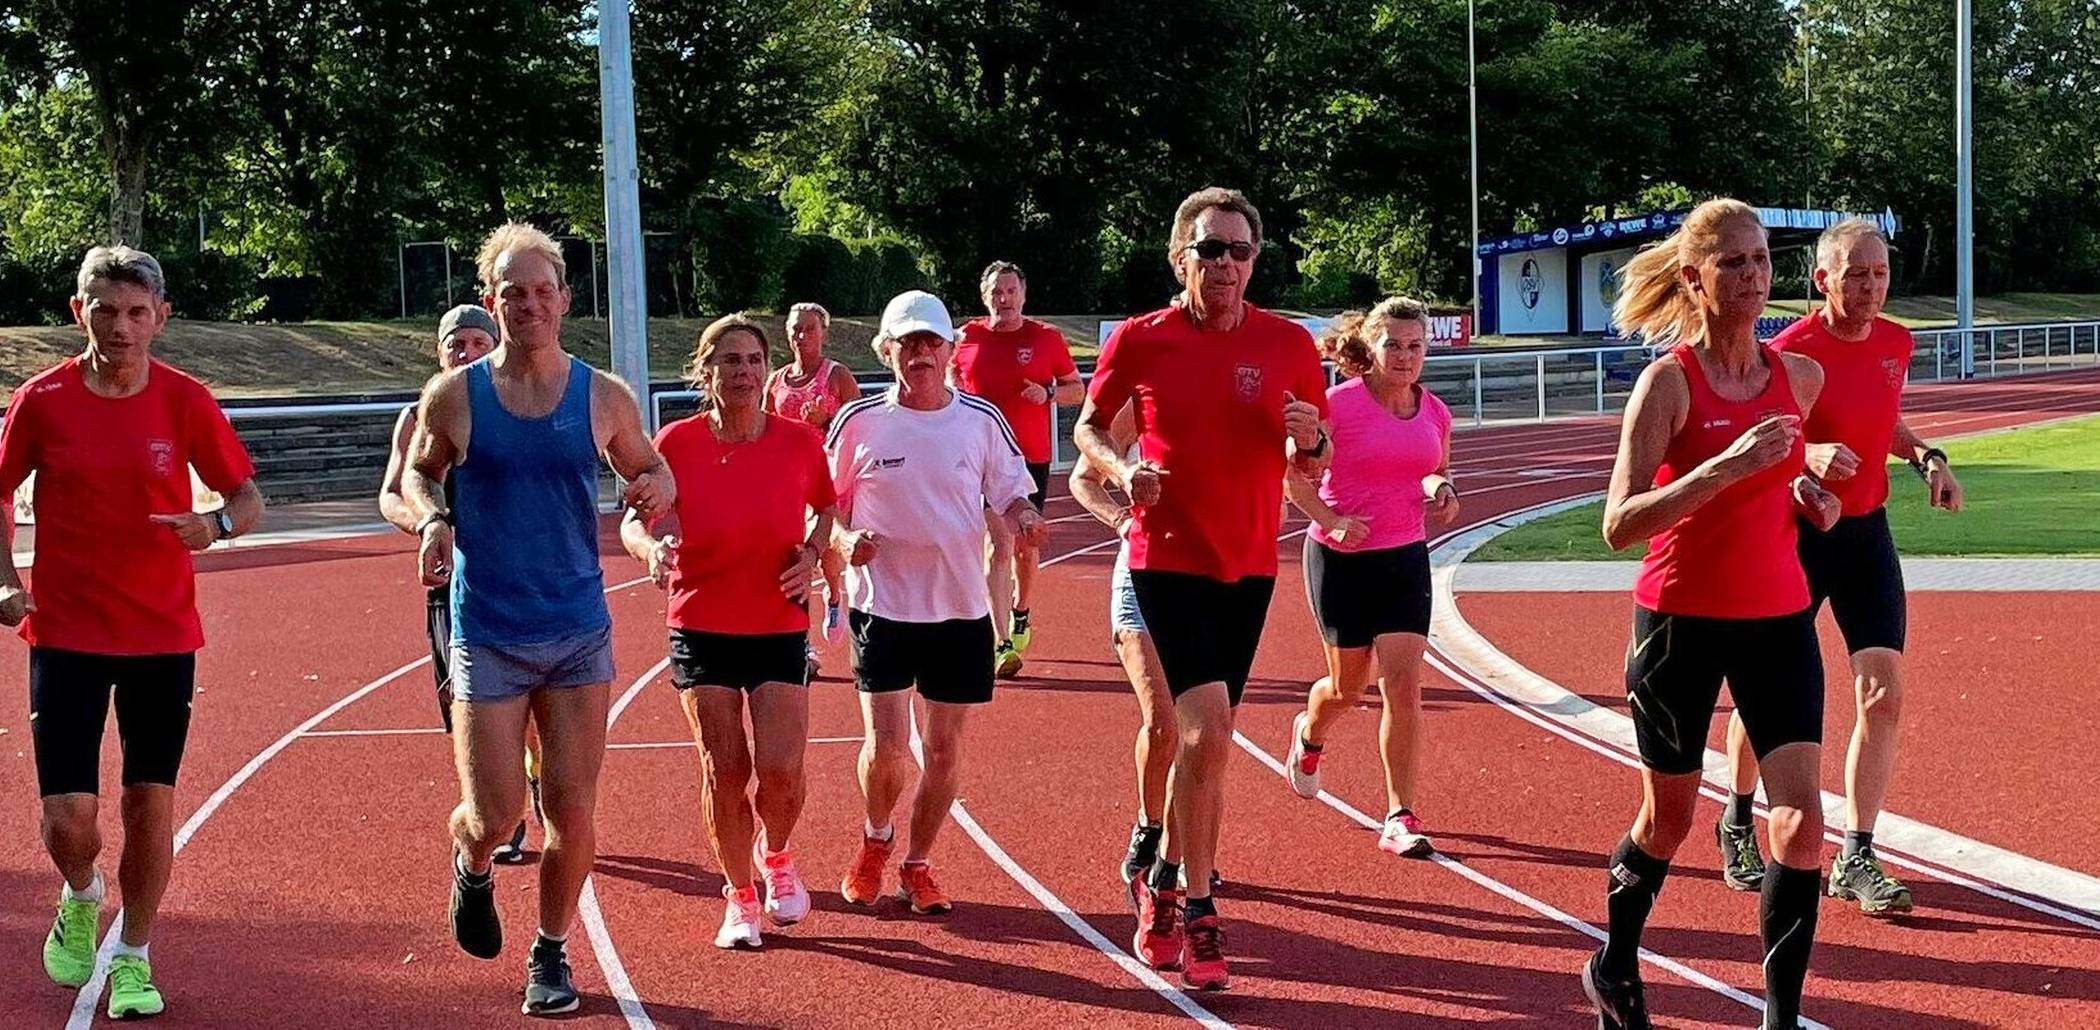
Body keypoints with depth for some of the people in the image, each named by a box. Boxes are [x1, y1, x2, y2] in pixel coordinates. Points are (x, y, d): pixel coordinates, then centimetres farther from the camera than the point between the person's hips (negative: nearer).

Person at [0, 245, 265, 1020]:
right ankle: (81, 899, 30)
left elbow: (248, 498, 2)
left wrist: (217, 526, -22)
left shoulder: (185, 401, -4)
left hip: (162, 635, 1)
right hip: (65, 632, 0)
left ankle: (133, 958, 23)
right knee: (68, 819, -5)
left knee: (151, 804, 5)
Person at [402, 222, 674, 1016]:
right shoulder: (454, 397, -3)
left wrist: (657, 489, -9)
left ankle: (551, 953, 24)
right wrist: (432, 518, -9)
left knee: (572, 810, 2)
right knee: (495, 815, -4)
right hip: (487, 635, -1)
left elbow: (647, 467, 15)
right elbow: (416, 474, 12)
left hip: (579, 629, 2)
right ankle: (471, 867, 34)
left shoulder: (602, 397, 0)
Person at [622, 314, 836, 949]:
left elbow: (827, 507, 15)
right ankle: (740, 898, 19)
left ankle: (775, 855, 25)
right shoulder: (677, 443, -7)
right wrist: (652, 547, -24)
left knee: (781, 768, -9)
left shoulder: (799, 443, -3)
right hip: (701, 628, 0)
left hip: (780, 628, 0)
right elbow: (634, 519, -2)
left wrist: (812, 552, -4)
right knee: (725, 771, -1)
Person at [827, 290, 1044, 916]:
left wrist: (1023, 518, -14)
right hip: (881, 605, -2)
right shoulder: (859, 421, -3)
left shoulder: (981, 420, 0)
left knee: (944, 748, 5)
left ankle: (917, 865, 24)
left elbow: (1010, 494, 9)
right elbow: (827, 503, 5)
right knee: (885, 744, -7)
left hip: (961, 607, 2)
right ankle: (876, 839, 23)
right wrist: (845, 540, -16)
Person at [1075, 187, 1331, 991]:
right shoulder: (1139, 340, -5)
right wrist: (1121, 469, -12)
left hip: (1249, 564, 3)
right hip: (1168, 558, -3)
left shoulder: (1289, 345, 0)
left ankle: (1165, 886, 30)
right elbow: (1089, 426, 9)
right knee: (1207, 733, -15)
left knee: (1203, 741, 12)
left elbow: (1313, 464, 9)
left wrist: (1308, 442, -15)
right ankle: (1197, 913, -4)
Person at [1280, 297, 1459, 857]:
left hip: (1406, 559, 3)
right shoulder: (1339, 403, -12)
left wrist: (1442, 489, 0)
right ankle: (1309, 736, 48)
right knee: (1347, 686, 11)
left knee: (1403, 686, -8)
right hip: (1341, 559, -3)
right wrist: (1333, 520, -21)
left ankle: (1400, 818, -2)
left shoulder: (1435, 413, 3)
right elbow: (1294, 476, -8)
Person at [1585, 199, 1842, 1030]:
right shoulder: (1668, 381, -12)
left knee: (1802, 817, -10)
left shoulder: (1800, 377, 3)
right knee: (1669, 818, 12)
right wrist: (1723, 468, -31)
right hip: (1681, 620, -3)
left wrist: (1811, 498, 2)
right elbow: (1619, 524, -20)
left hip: (1778, 619, 4)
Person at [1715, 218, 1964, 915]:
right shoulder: (1791, 353, -17)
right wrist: (1808, 456, -32)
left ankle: (1856, 859, 1)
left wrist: (1926, 457, 4)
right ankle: (1737, 826, 31)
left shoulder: (1895, 343, 3)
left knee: (1882, 694, -5)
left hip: (1866, 532, 5)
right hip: (1794, 535, -5)